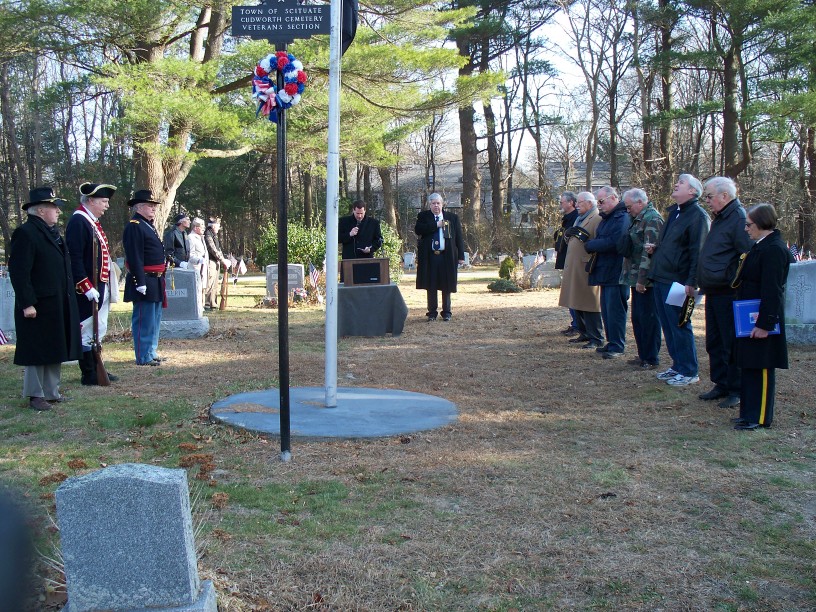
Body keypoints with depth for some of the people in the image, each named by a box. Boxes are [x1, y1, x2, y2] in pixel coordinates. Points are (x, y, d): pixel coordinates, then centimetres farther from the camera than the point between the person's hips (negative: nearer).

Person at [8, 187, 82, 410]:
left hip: (59, 305, 9)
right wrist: (27, 304, -21)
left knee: (55, 349, 14)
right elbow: (19, 272, -18)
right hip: (39, 306, -9)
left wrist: (68, 300, 19)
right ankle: (35, 395, 11)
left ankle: (51, 391, 24)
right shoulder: (25, 233, -14)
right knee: (37, 351, 1)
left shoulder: (52, 231, 14)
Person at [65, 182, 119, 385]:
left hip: (101, 286, 10)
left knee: (98, 330, 16)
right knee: (87, 331, -2)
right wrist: (87, 288, -24)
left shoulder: (93, 222, 15)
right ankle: (89, 375, 5)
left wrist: (107, 284, 17)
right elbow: (75, 258, -22)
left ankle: (96, 369, 25)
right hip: (88, 290, -10)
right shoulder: (78, 222, -16)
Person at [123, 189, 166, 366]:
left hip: (155, 281, 10)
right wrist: (140, 283, -23)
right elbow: (135, 258, -19)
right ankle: (144, 357, 1)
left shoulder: (148, 225, 18)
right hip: (145, 281, -10)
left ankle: (151, 352, 25)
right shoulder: (134, 227, -13)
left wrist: (160, 279, 22)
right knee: (144, 321, -5)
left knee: (154, 320, 16)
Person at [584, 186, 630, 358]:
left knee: (615, 309, -5)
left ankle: (617, 346, 1)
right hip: (606, 272, 10)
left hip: (616, 272, -10)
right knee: (606, 310, 14)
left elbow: (612, 242, -24)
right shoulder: (606, 218, 17)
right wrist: (592, 246, -3)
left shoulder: (622, 218, -15)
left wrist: (589, 245, -12)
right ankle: (612, 342, 22)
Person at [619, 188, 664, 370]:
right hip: (637, 279, 10)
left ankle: (651, 359, 5)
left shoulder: (652, 219, -15)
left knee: (648, 319, -3)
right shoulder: (639, 218, 16)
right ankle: (643, 355, 25)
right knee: (637, 318, 15)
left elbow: (649, 252, -21)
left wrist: (642, 279, -22)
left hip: (646, 280, -10)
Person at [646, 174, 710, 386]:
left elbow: (697, 252, -18)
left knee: (680, 325, -3)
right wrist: (655, 249, 8)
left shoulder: (698, 215, -11)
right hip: (661, 278, 9)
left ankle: (689, 371, 6)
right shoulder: (673, 212, 18)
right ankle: (678, 365, 24)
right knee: (668, 325, 14)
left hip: (678, 281, -9)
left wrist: (691, 283, -23)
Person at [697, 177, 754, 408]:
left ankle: (736, 391, 7)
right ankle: (721, 385, 26)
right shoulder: (719, 219, 16)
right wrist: (702, 284, 19)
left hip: (729, 293, -10)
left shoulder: (739, 219, -15)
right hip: (713, 292, 10)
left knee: (731, 343, -2)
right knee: (714, 342, 15)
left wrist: (735, 283, -21)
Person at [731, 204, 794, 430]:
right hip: (751, 319, 10)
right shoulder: (762, 246, 13)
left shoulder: (774, 249, -18)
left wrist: (764, 324, -23)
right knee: (750, 367, 14)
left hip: (762, 320, -10)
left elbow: (772, 291, -23)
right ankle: (749, 413, 23)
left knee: (761, 368, -2)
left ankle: (760, 418, 6)